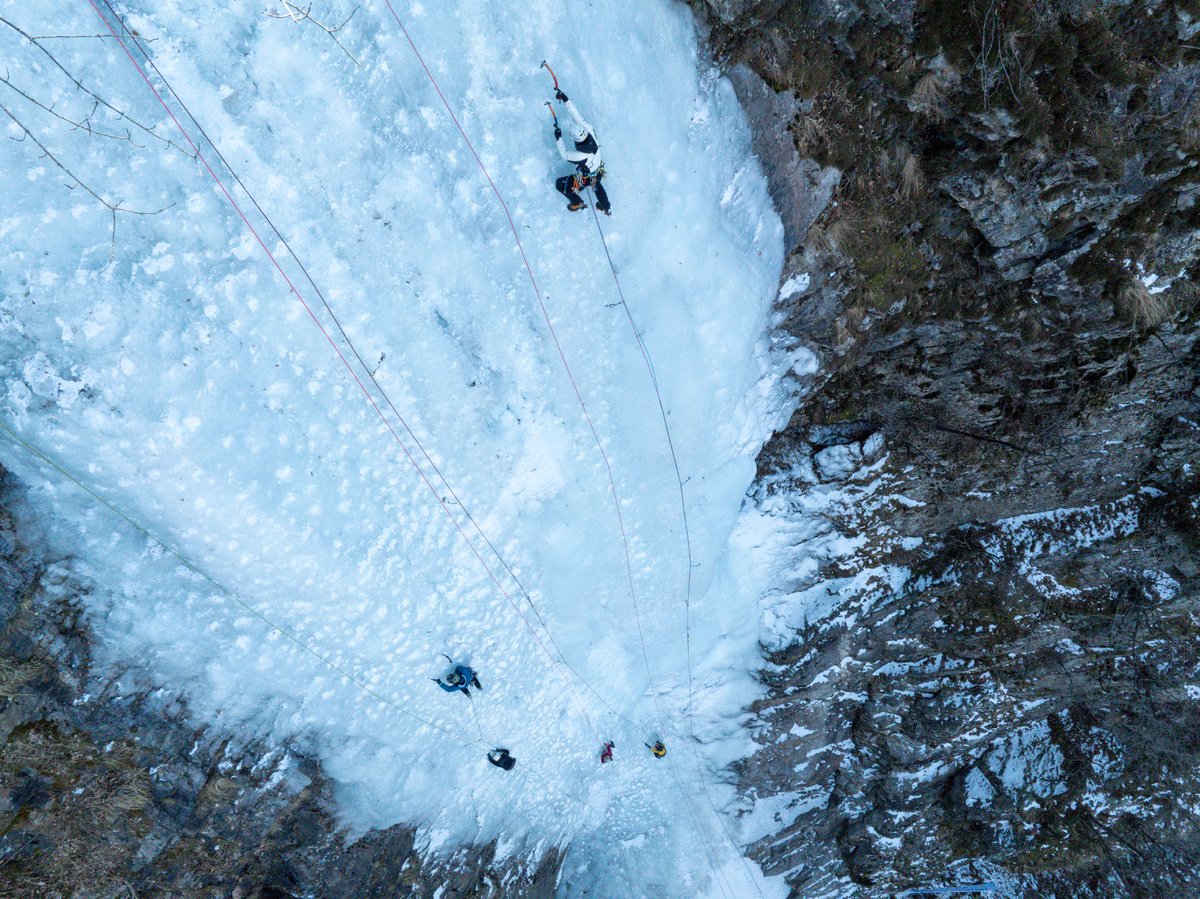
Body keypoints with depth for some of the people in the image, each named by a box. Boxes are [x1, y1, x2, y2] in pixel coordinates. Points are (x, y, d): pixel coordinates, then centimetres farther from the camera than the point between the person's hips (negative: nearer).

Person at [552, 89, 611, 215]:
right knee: (596, 184, 40)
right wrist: (565, 100, -21)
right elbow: (577, 116, -19)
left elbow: (565, 155, -22)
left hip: (585, 179, -6)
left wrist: (558, 139, -15)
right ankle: (606, 208, 55)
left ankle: (577, 203, 35)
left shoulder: (580, 155, -43)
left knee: (559, 184, 15)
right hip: (599, 173, 6)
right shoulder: (589, 130, -29)